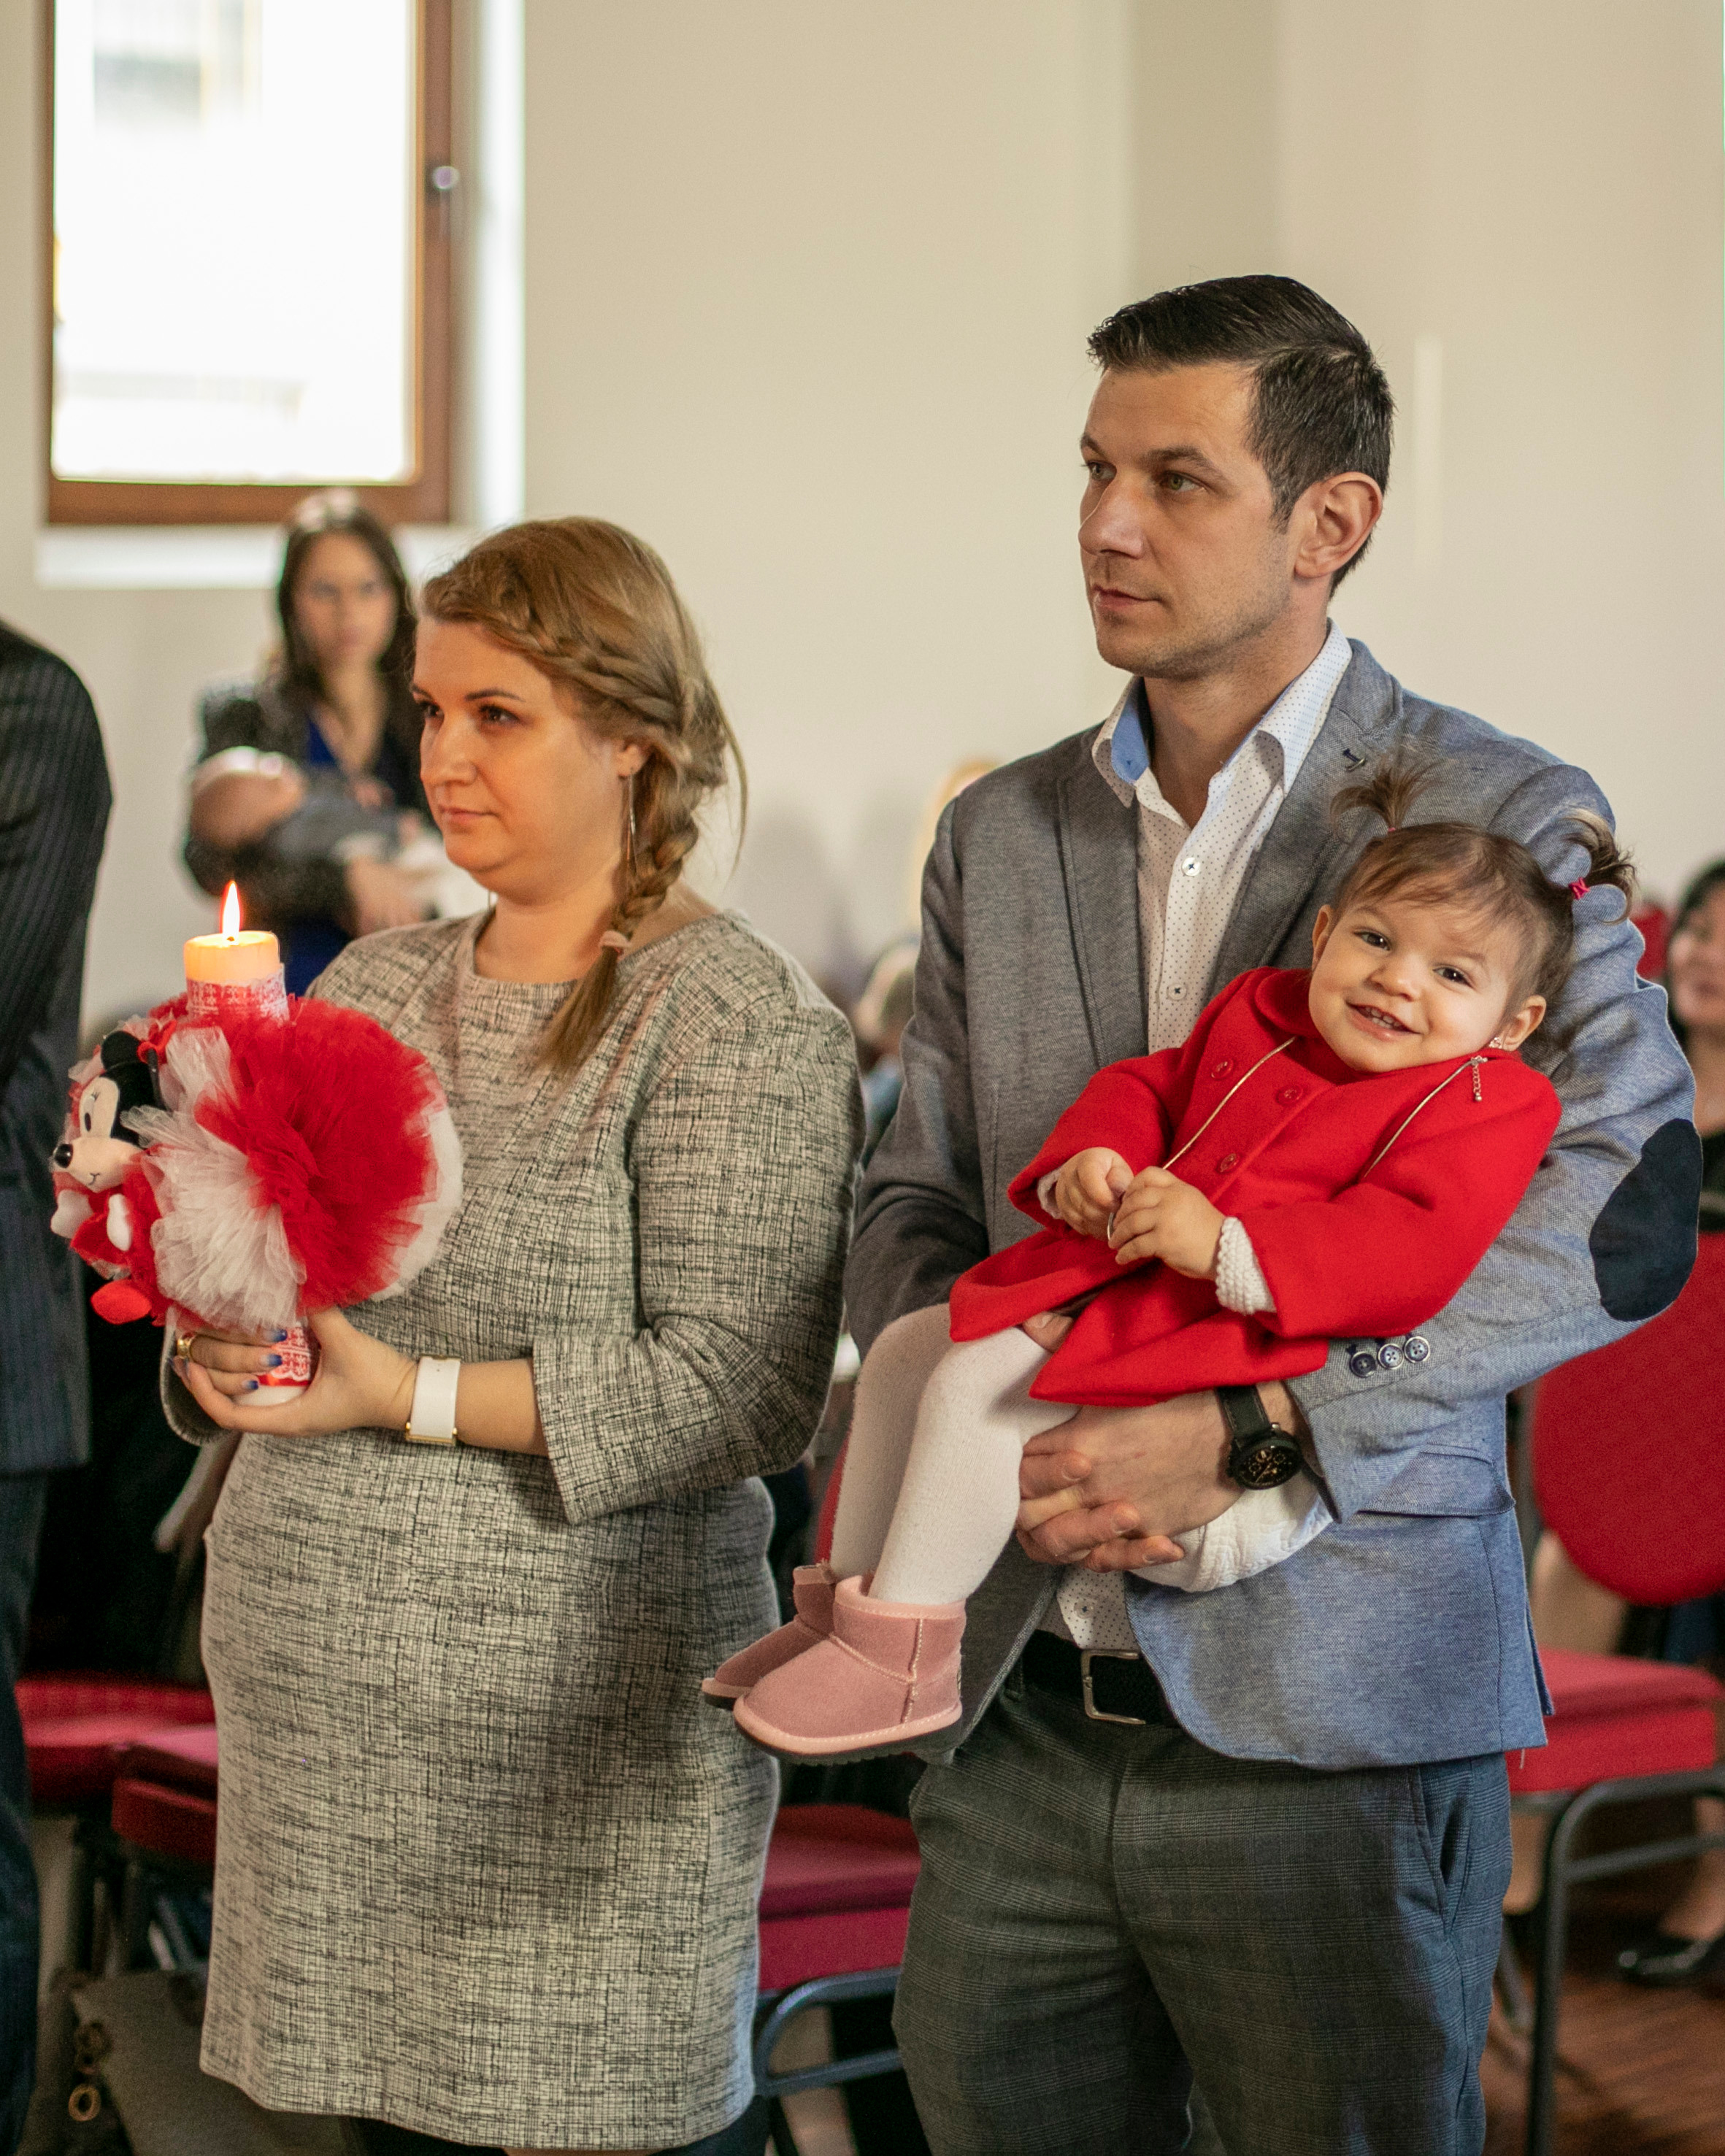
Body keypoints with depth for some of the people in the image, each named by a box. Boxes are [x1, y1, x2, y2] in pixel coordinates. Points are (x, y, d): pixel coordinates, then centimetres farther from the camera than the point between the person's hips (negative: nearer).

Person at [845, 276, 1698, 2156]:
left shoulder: (1500, 821, -3)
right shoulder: (999, 836, 13)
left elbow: (1625, 1214, -13)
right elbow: (910, 1206, 15)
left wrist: (1254, 1432, -19)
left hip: (1333, 1716, -4)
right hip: (1020, 1708, 5)